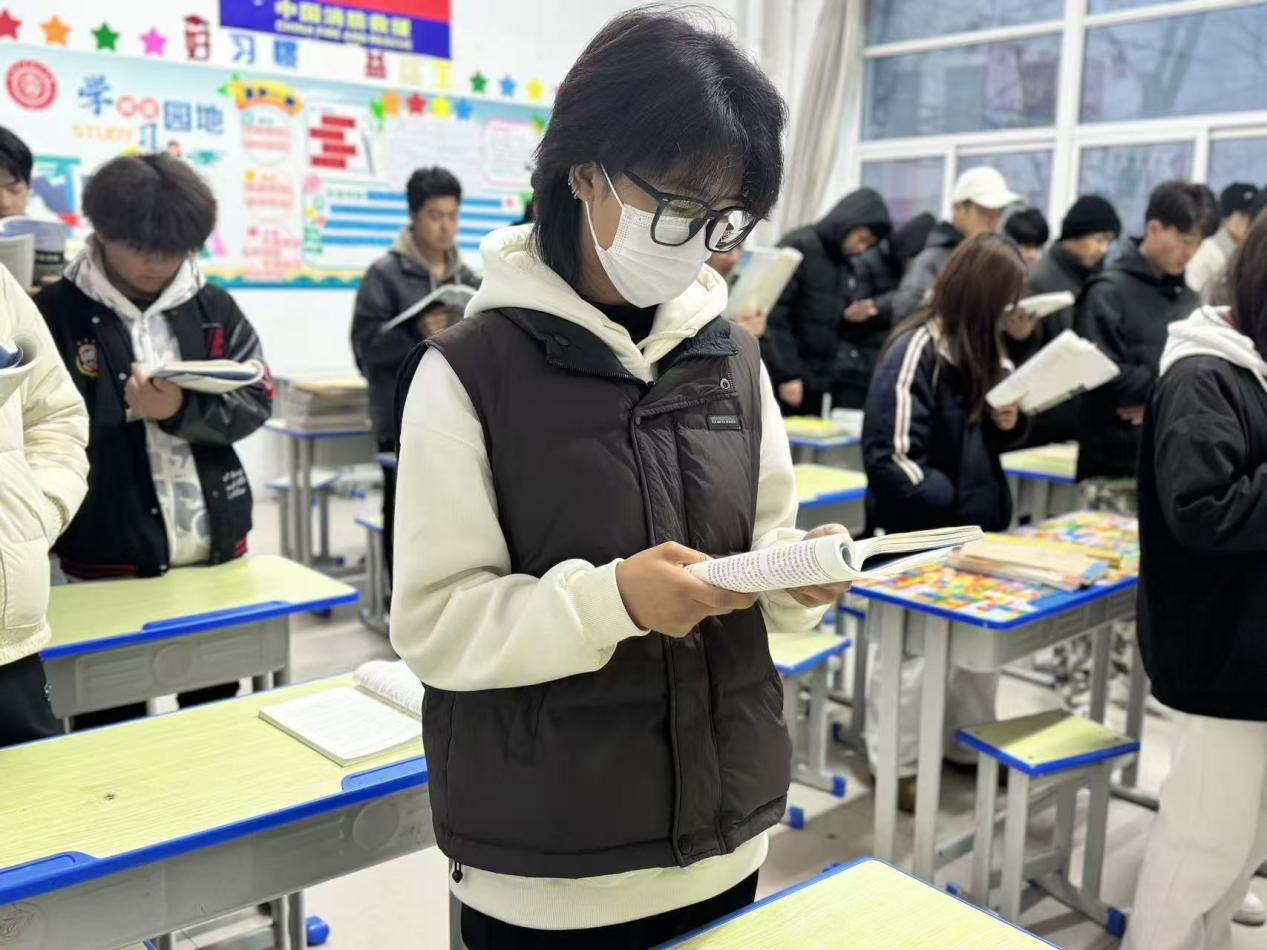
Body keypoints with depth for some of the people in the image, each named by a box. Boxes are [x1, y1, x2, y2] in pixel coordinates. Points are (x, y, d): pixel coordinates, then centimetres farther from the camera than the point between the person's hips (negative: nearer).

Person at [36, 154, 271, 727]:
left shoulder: (214, 308, 6)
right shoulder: (56, 313, -5)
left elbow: (257, 401, 0)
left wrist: (180, 412, -17)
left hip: (216, 552, 4)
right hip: (108, 559, -3)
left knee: (216, 711, 18)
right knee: (112, 724, 7)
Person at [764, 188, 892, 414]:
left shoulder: (847, 267, 14)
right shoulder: (798, 248, -9)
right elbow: (775, 315, -16)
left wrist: (848, 318, -2)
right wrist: (787, 374, -20)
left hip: (822, 381, 7)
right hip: (791, 382, -7)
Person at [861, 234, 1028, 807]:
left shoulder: (978, 348, 8)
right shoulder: (915, 352, -18)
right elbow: (891, 455, -23)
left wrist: (1010, 423, -3)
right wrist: (954, 505, -21)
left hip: (975, 527, 9)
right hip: (919, 533, -8)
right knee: (911, 650, 4)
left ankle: (970, 746, 35)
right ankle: (896, 765, 19)